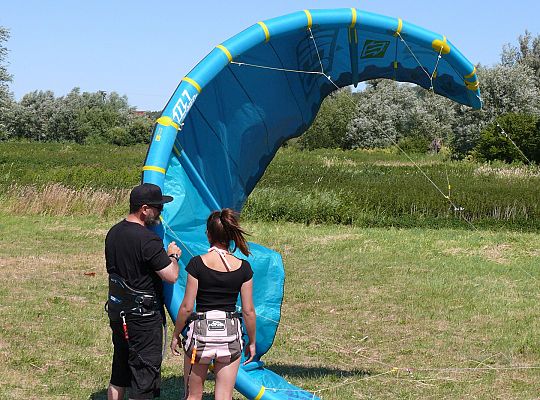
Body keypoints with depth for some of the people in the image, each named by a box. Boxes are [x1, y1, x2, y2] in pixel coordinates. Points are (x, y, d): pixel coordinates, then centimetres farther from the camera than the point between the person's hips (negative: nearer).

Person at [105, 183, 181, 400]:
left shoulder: (113, 233, 6)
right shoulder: (147, 239, -21)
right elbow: (171, 276, -22)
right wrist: (173, 256, -2)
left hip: (117, 311, 8)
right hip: (143, 317, -8)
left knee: (119, 376, 19)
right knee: (144, 373, 1)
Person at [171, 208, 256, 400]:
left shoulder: (197, 263, -10)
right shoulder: (243, 268, -4)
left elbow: (187, 307, -8)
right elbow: (248, 310, -1)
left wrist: (176, 335, 5)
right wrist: (252, 341, 12)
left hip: (201, 331, -2)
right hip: (230, 333, 2)